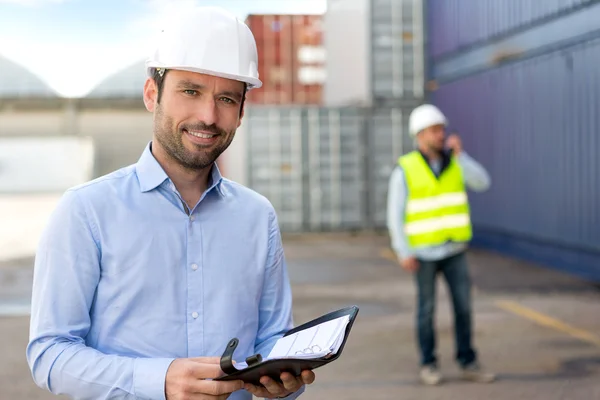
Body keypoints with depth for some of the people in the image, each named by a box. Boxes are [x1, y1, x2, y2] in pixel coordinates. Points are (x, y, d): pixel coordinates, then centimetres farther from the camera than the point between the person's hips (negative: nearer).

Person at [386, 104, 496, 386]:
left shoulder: (454, 161, 2)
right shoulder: (405, 170, -11)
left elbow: (482, 183, -12)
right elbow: (395, 214, -10)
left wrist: (460, 154, -21)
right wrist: (403, 253, -15)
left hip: (454, 248, 4)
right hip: (424, 250, -4)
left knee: (463, 305, 3)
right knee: (427, 308, 3)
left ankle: (468, 364, 13)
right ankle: (428, 365, 16)